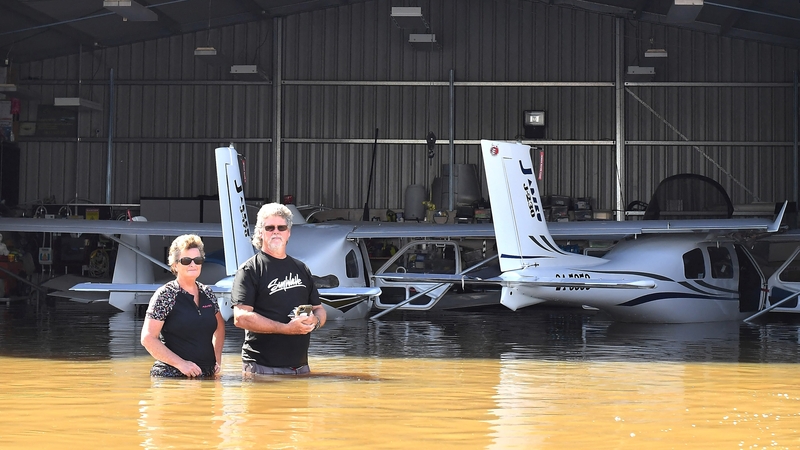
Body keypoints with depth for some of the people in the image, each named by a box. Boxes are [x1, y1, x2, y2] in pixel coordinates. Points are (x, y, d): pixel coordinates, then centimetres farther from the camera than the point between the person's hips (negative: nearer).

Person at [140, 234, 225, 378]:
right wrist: (181, 363, -17)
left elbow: (219, 328, 25)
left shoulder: (207, 293, 9)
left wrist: (217, 359, 11)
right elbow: (148, 338, -11)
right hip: (172, 376, -5)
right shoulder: (165, 295, -6)